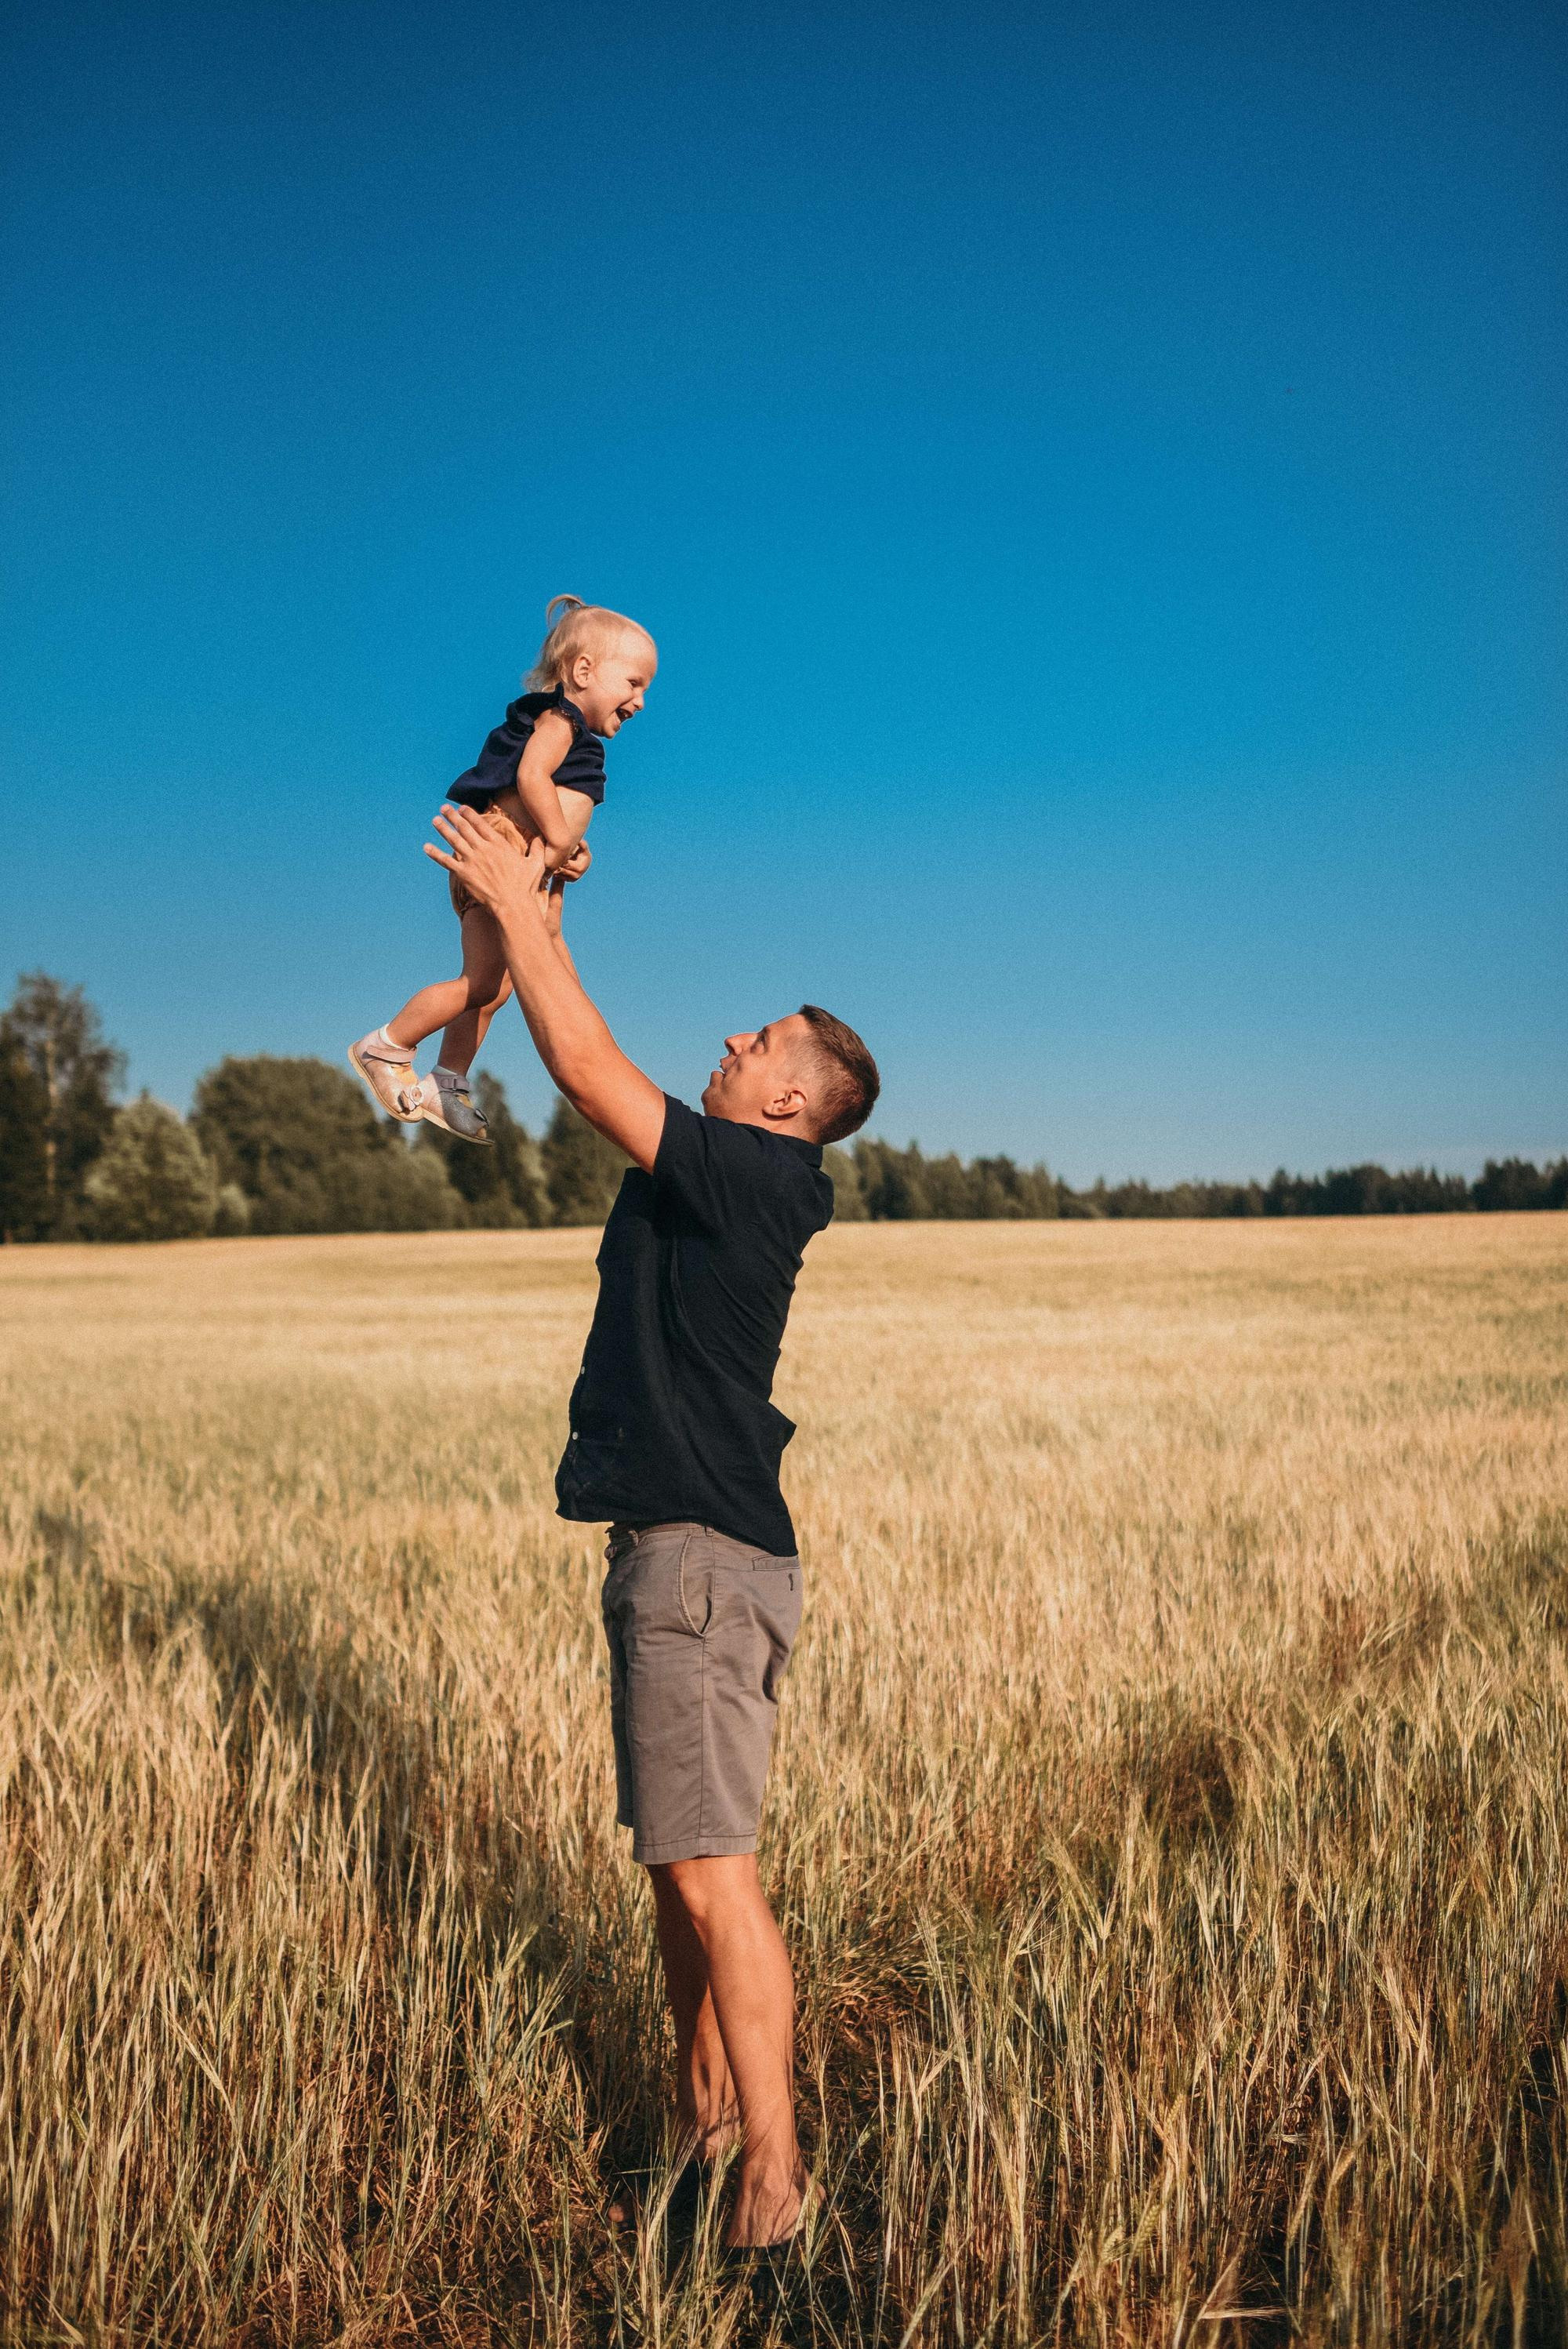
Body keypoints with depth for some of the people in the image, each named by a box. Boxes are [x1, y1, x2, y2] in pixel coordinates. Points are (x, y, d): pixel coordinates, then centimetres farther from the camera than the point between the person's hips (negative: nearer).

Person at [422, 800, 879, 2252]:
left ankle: (773, 2177, 5)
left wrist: (515, 905, -6)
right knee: (675, 1858, 18)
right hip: (672, 1544, 10)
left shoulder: (750, 1177, -13)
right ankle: (700, 2114, 32)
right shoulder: (719, 1183, 13)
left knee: (710, 1872, -6)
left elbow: (587, 1067, -16)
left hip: (707, 1558, -10)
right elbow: (598, 1074, 25)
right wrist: (537, 925, 25)